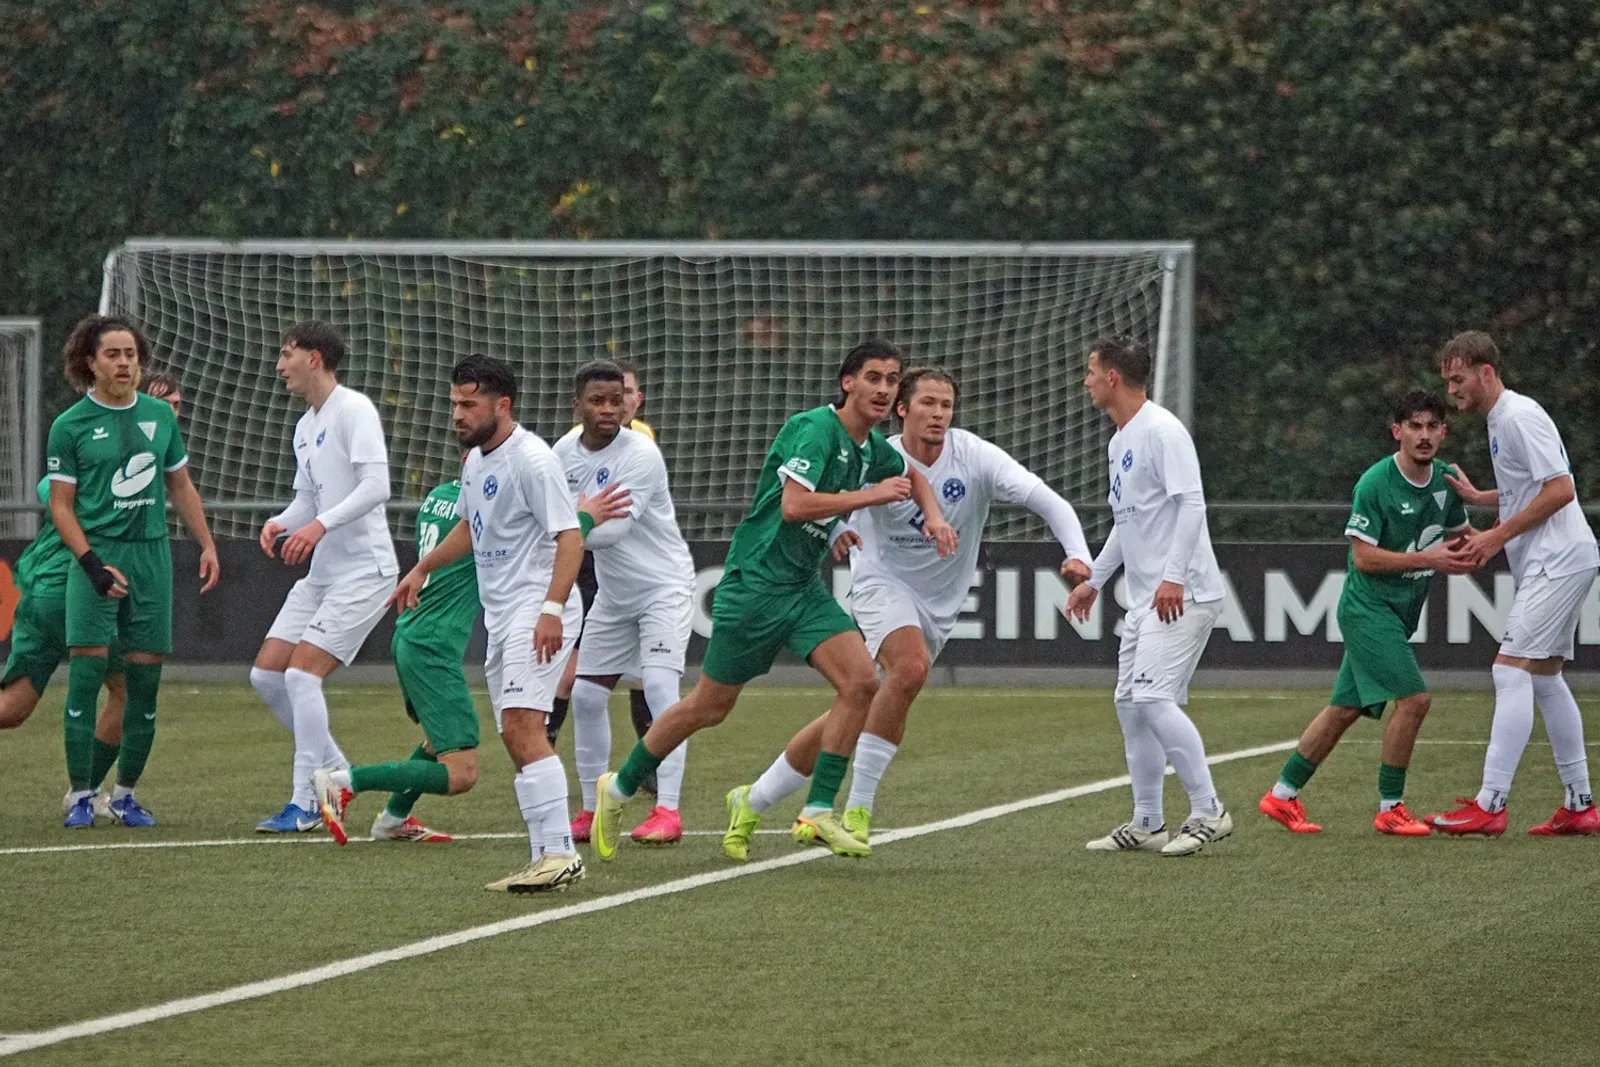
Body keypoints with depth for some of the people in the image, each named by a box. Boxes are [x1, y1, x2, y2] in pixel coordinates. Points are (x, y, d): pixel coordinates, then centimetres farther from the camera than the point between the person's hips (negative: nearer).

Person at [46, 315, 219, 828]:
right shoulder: (70, 425, -2)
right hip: (96, 554, -4)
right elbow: (60, 505, -2)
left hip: (152, 555, 4)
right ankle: (81, 795, -5)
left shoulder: (160, 415, 10)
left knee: (144, 682, 2)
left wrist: (207, 545, 13)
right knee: (86, 675, -10)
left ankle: (125, 794, 12)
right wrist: (92, 563, -13)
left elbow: (180, 486, 20)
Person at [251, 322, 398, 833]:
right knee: (266, 674, 5)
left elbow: (375, 486, -22)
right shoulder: (305, 427, 16)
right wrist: (280, 523, -1)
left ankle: (305, 806, -10)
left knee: (302, 673, -16)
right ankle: (336, 771, 19)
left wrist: (320, 524, -31)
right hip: (321, 573, 9)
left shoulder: (354, 410, -12)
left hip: (364, 570, -9)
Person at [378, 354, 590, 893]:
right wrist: (422, 569, 38)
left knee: (522, 726, -22)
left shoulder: (531, 459, -14)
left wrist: (552, 608, -28)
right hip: (501, 619, 10)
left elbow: (570, 536, -19)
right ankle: (545, 858, 6)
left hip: (539, 613, -10)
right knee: (517, 738, 5)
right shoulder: (476, 459, 15)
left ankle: (559, 851, -26)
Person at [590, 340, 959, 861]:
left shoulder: (872, 448, 10)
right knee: (711, 705, 1)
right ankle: (619, 788, 21)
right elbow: (793, 504, -28)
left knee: (861, 682, -12)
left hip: (805, 586, 8)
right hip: (756, 580, -8)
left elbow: (912, 477, 34)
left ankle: (817, 813, -7)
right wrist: (871, 495, -23)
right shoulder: (816, 428, -17)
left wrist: (933, 515, 15)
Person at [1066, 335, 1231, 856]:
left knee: (1153, 697, -18)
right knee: (1130, 704, 8)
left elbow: (1191, 503, -20)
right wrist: (1094, 579, 30)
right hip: (1144, 598, 10)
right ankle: (1146, 823, 15)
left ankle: (1208, 812, -14)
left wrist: (1173, 577, -27)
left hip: (1181, 594, -10)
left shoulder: (1161, 430, -12)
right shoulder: (1119, 441, 18)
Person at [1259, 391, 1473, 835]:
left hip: (1399, 612, 8)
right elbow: (1363, 556, -17)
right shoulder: (1374, 483, -17)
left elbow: (1460, 532, 21)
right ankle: (1390, 808, -6)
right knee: (1414, 697, -17)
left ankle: (1283, 795, 21)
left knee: (1346, 708, 12)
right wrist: (1427, 559, -21)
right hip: (1368, 606, -8)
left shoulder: (1446, 479, 5)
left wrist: (1466, 551, -2)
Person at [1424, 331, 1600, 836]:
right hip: (1551, 564, 11)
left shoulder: (1519, 416, -15)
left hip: (1558, 561, -11)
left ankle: (1490, 805, -17)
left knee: (1511, 671, -14)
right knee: (1545, 677, 13)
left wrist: (1499, 535, -18)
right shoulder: (1499, 419, 15)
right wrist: (1479, 497, 15)